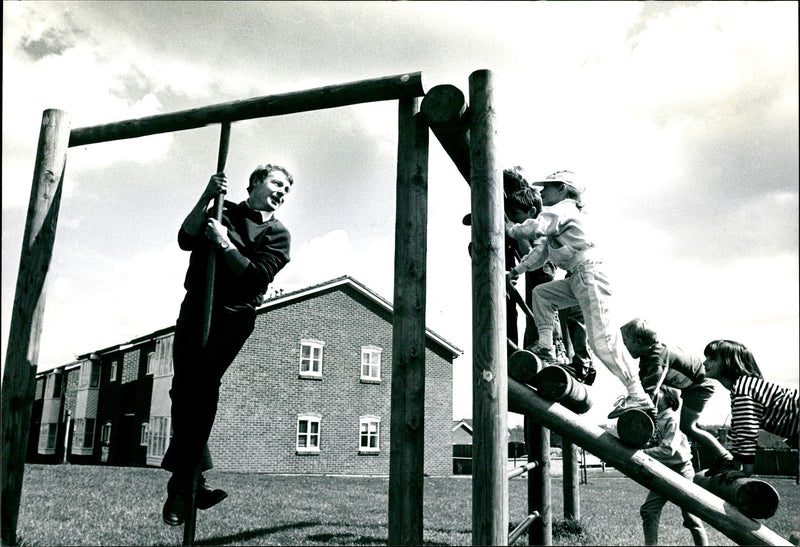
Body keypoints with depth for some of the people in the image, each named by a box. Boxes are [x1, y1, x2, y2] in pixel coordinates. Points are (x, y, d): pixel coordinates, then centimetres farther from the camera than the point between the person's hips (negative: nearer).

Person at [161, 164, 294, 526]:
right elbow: (186, 240, 1)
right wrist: (206, 198, -7)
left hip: (235, 315, -3)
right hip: (195, 306, 3)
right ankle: (193, 479, 3)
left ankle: (181, 485, -15)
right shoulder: (223, 212, 16)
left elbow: (256, 275, -6)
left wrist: (224, 243, -9)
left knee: (202, 382, -18)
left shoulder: (277, 235, 9)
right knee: (183, 387, -5)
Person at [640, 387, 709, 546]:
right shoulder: (654, 418, 7)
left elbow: (668, 450, -23)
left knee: (690, 515, 1)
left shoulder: (673, 418, -16)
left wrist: (642, 453, -23)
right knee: (648, 510, 0)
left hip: (681, 469, -7)